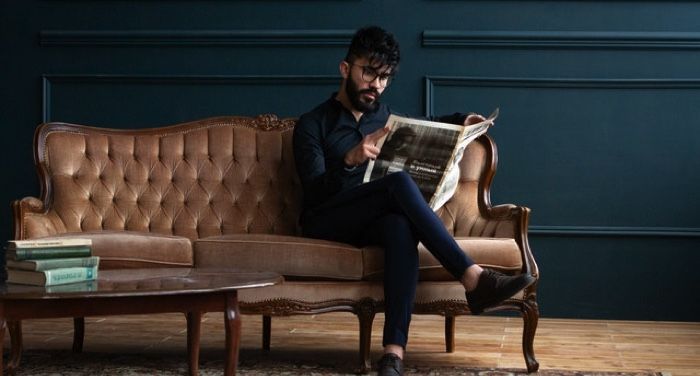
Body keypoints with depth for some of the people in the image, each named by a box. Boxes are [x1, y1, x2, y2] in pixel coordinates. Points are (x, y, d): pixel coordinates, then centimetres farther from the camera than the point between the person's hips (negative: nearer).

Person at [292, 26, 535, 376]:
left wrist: (460, 120, 19)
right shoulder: (312, 124, -1)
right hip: (326, 222, -4)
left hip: (372, 220, 4)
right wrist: (350, 160, -32)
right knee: (399, 182, -34)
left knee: (401, 226, -37)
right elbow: (314, 192, -13)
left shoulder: (383, 115, 18)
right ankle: (473, 280, -41)